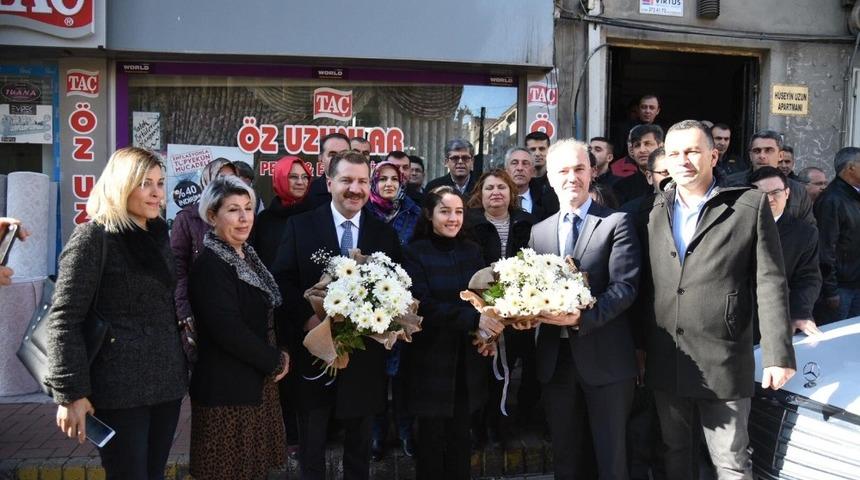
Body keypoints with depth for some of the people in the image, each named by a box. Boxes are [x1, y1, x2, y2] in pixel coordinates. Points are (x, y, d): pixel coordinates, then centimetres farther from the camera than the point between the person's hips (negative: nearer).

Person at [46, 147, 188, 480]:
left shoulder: (157, 235, 13)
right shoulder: (94, 237, -8)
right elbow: (64, 319, -13)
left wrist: (184, 367, 13)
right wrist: (70, 393, -17)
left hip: (166, 381, 7)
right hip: (120, 387, -6)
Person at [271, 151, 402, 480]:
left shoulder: (385, 234, 4)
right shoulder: (300, 226, -2)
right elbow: (281, 280, -7)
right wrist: (307, 318, -19)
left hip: (364, 353, 2)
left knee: (360, 444, 17)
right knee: (311, 443, 15)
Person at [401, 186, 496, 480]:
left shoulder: (472, 251, 6)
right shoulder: (415, 253, -7)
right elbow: (423, 306, -17)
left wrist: (488, 327, -16)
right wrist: (473, 319, -27)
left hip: (467, 359, 4)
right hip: (431, 359, -3)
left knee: (460, 436, 12)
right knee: (432, 438, 8)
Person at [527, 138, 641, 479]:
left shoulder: (616, 223, -4)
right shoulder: (539, 231, 12)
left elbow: (625, 286, -13)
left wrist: (582, 318, -26)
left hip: (605, 358, -4)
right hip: (555, 358, 5)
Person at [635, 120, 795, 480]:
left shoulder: (751, 206, -3)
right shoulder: (650, 214, 7)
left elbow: (770, 283, -6)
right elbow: (641, 286, 10)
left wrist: (778, 354, -10)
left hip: (724, 363, -3)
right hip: (665, 363, 4)